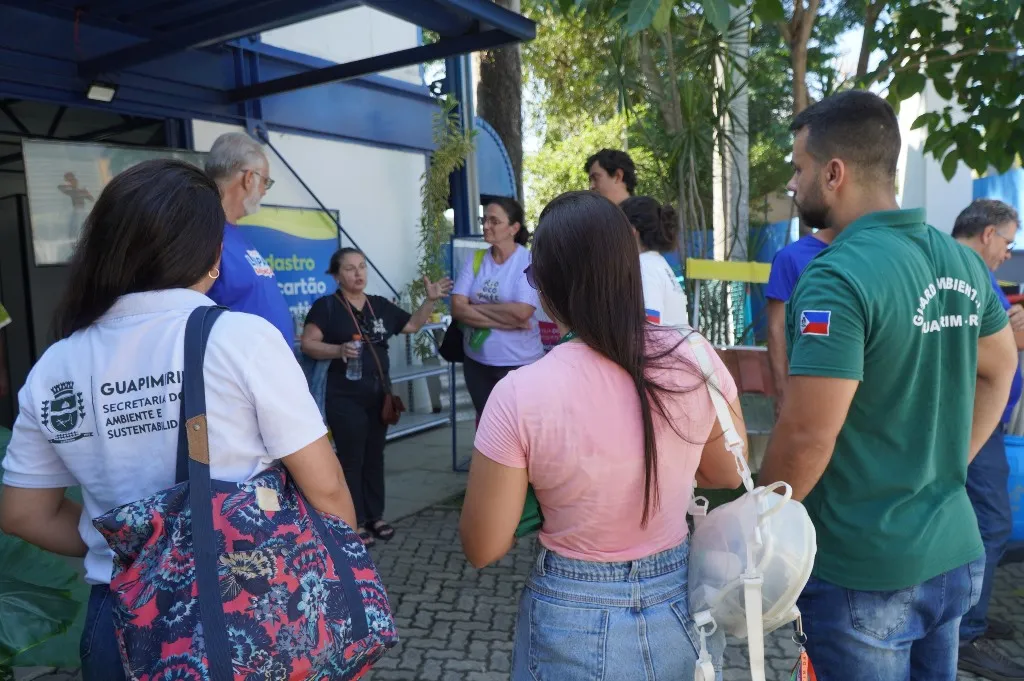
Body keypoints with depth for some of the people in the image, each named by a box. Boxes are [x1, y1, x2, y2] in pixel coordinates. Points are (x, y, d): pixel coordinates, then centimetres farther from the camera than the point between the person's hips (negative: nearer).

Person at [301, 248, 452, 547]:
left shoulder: (381, 305, 10)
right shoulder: (325, 306, -6)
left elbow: (412, 325, 16)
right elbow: (308, 344, -12)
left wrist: (431, 299, 4)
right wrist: (339, 350, -28)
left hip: (379, 392, 6)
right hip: (345, 396, -5)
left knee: (374, 456, 14)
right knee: (352, 459, 0)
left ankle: (375, 516, 26)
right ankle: (355, 523, 12)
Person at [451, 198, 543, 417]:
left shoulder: (529, 261, -11)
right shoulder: (474, 260, 1)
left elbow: (521, 312, -22)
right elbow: (457, 309, -8)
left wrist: (476, 308, -10)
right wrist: (505, 321, -16)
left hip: (519, 363, -4)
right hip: (477, 361, 4)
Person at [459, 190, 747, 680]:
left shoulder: (520, 395, -24)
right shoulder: (695, 359, -15)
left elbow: (483, 548, -13)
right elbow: (728, 474, 3)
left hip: (576, 624, -2)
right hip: (682, 608, 3)